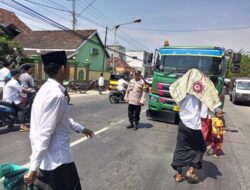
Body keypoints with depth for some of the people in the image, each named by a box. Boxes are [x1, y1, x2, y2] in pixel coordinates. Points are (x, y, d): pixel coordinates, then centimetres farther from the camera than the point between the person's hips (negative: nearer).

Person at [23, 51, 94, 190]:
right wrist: (33, 168, -20)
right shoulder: (56, 95, -25)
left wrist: (81, 129, 28)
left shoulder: (46, 89, 6)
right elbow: (44, 134, -25)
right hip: (58, 161, -9)